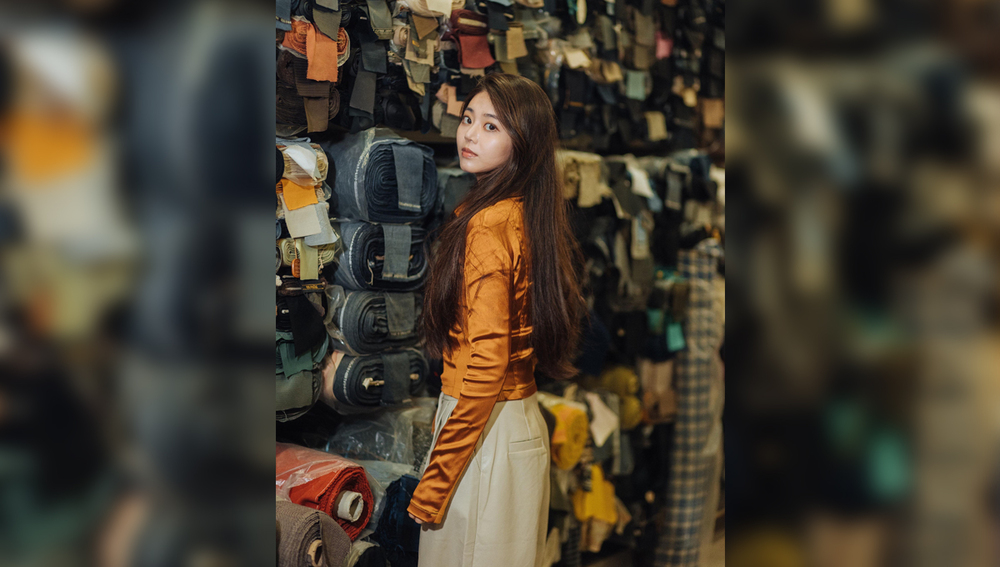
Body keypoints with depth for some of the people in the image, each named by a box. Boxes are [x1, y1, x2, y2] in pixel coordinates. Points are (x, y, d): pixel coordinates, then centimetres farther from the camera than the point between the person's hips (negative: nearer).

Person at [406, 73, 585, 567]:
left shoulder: (487, 225, -21)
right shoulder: (527, 214, 7)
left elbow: (487, 366, -24)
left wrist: (433, 485, -18)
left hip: (487, 431, -9)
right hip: (523, 419, 9)